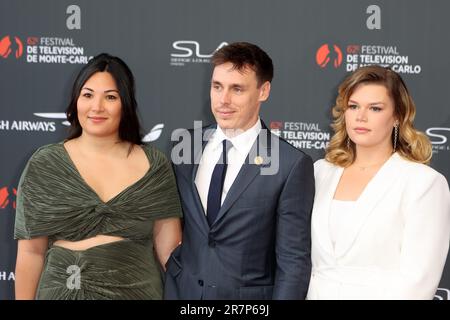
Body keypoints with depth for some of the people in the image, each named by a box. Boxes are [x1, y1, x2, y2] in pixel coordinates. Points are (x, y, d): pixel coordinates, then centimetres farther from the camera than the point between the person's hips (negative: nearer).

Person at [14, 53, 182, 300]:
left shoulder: (154, 166, -3)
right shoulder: (44, 164, -3)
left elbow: (169, 249, 0)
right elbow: (31, 252, -2)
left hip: (137, 291, 1)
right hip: (62, 290, 0)